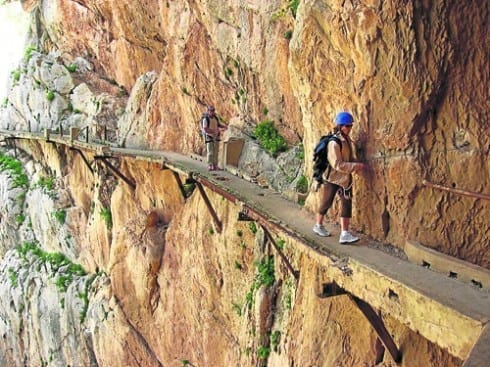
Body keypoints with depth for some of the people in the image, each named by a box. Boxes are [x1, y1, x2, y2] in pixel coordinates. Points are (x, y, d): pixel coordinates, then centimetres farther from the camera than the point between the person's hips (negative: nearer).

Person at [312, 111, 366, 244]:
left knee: (347, 203, 0)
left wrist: (356, 166, -5)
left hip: (345, 178, 7)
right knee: (326, 203, 10)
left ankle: (344, 234, 3)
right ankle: (318, 226, 32)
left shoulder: (347, 139, 1)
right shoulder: (334, 143, -24)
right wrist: (356, 166, -26)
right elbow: (337, 165, -27)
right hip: (332, 178, -7)